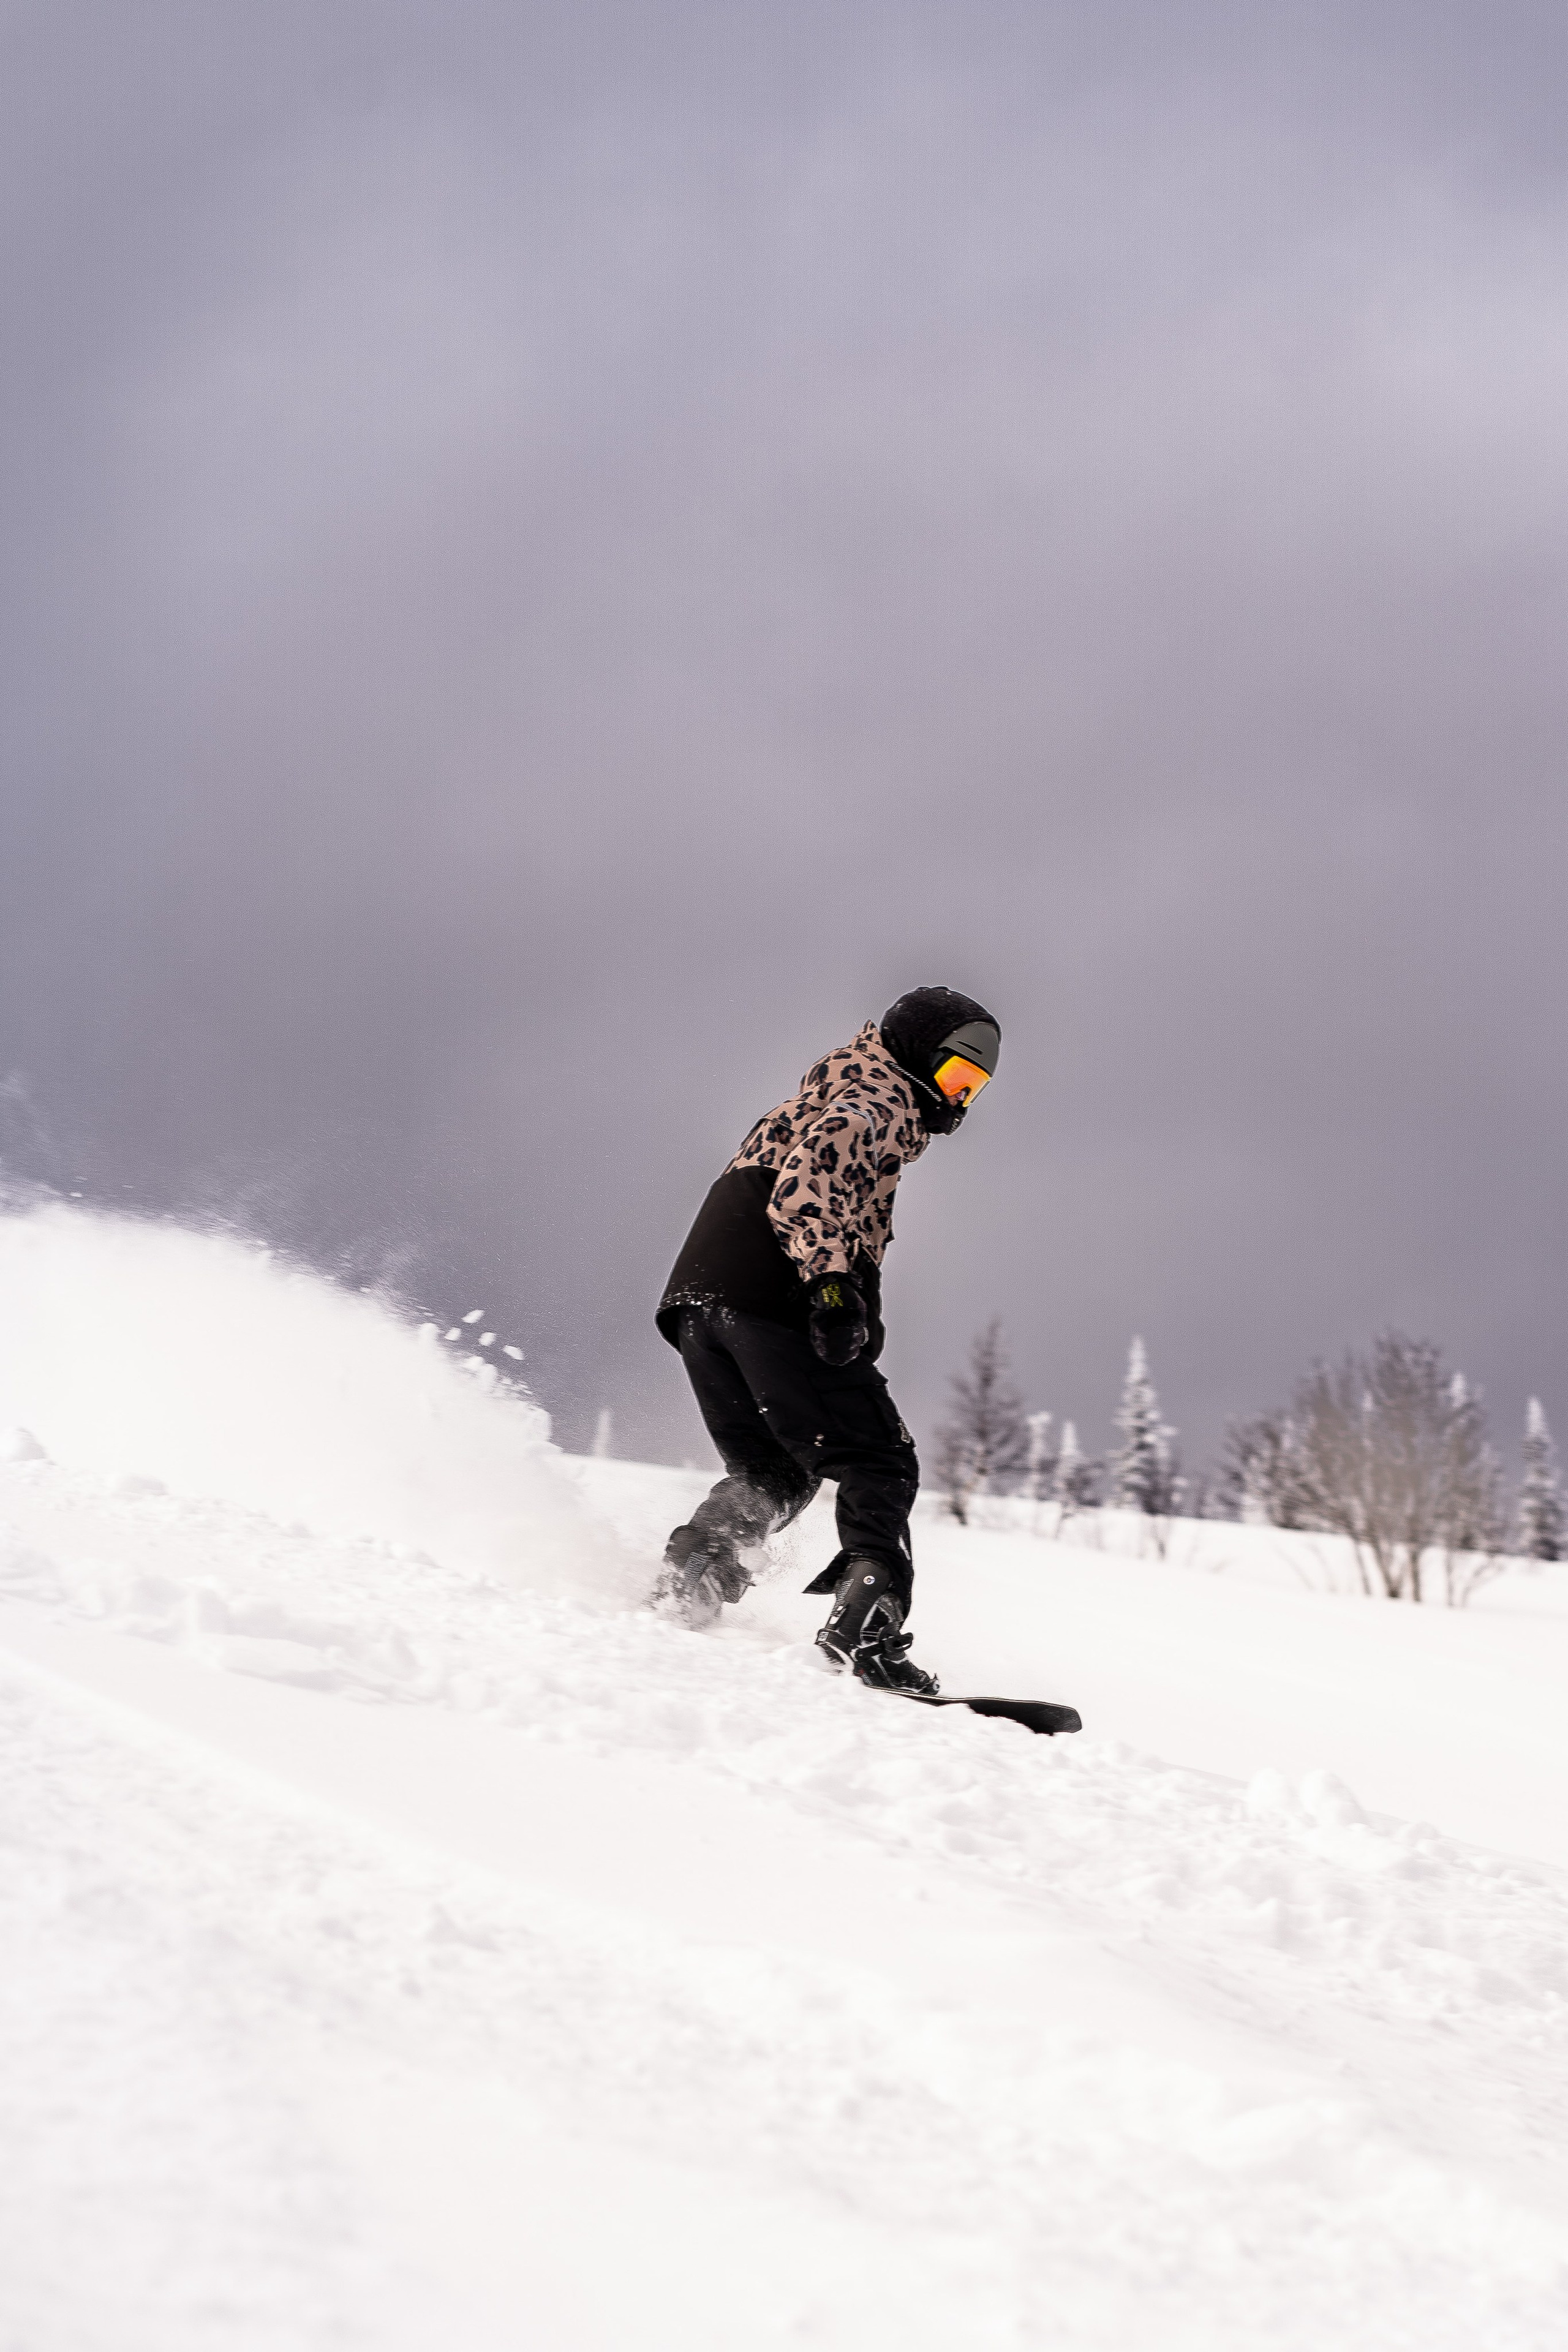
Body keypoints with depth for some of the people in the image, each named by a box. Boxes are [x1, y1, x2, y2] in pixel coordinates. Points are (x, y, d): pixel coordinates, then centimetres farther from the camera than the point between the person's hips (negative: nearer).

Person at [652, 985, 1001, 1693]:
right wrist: (833, 1281, -29)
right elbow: (814, 1166, -18)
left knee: (770, 1473, 18)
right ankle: (868, 1623, -23)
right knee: (880, 1468, -7)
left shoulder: (834, 1097, 34)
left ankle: (696, 1560, -6)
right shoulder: (880, 1098, 3)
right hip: (771, 1297, -9)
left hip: (697, 1302, 9)